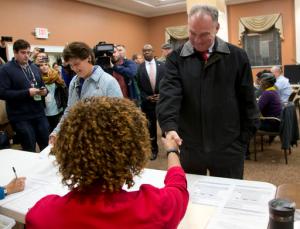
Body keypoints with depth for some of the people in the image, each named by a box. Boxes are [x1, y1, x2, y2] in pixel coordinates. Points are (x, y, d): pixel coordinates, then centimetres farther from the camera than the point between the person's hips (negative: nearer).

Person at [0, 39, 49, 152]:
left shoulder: (34, 67, 13)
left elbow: (41, 85, 22)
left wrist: (44, 91, -3)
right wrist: (27, 93, -21)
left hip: (39, 114, 5)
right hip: (21, 118, -5)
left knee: (48, 145, 10)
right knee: (29, 150, 6)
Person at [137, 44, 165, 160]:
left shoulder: (162, 65, 1)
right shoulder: (139, 68, 0)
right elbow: (139, 87, 0)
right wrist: (147, 97, -11)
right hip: (147, 102, 1)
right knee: (151, 127, 10)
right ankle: (154, 149, 25)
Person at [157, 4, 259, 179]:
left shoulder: (237, 57, -1)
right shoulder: (176, 58, -2)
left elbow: (247, 101, 2)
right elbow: (169, 93, -15)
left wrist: (244, 139, 0)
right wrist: (169, 128, -31)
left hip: (228, 148, 0)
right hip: (188, 147, 1)